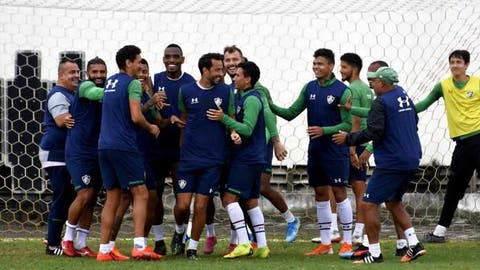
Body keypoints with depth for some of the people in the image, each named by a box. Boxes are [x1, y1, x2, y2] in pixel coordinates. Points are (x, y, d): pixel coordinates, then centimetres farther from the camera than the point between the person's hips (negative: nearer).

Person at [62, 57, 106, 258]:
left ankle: (81, 244, 13)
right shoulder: (85, 87, -8)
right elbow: (97, 94, -30)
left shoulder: (106, 92, 12)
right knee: (85, 194, -14)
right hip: (79, 151, -7)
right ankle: (68, 239, 1)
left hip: (96, 153, 7)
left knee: (92, 199, 7)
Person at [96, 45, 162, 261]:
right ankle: (139, 247, -16)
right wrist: (151, 128, 4)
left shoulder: (110, 82, 18)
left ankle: (104, 250, 7)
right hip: (124, 146, -8)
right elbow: (136, 117, -15)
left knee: (112, 198, 10)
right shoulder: (132, 83, -7)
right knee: (140, 194, -5)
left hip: (105, 146, 8)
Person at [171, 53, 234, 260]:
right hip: (188, 157, 0)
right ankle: (179, 232, 26)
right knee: (182, 204, -5)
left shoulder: (225, 92, 2)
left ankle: (193, 247, 12)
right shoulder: (186, 91, 3)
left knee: (201, 205, -2)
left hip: (213, 159, 0)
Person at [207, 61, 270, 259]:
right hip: (253, 158, 10)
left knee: (229, 197, -12)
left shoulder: (251, 99, -14)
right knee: (251, 201, 11)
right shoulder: (244, 97, 16)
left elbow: (247, 129, -21)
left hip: (247, 158, -10)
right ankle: (262, 246, 11)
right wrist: (235, 134, 5)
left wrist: (224, 118, -21)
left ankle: (244, 243, -18)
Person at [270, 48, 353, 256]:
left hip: (335, 151, -6)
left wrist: (324, 130, -20)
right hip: (315, 150, 6)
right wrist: (270, 106, -6)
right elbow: (291, 113, 9)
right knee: (320, 193, 9)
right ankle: (325, 244, 15)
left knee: (339, 192, -5)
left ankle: (347, 243, 1)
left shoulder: (341, 91, -9)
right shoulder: (309, 88, 8)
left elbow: (348, 124, -10)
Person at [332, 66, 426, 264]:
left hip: (391, 164, -9)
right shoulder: (405, 97, 12)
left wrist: (348, 138, -8)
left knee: (369, 204, -4)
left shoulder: (381, 103, -14)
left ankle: (375, 253, -7)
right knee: (393, 201, 23)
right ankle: (414, 245, 14)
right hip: (411, 162, 9)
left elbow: (373, 132, -21)